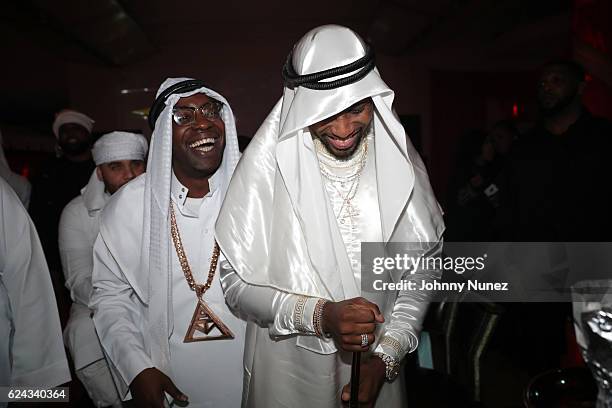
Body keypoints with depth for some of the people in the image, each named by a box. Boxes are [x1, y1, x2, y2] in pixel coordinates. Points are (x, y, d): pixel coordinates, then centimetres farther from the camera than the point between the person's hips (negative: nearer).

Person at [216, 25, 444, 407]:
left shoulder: (398, 157, -8)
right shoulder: (267, 166, -18)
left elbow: (424, 264, -3)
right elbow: (238, 282, -13)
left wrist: (386, 355, -10)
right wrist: (318, 315, -26)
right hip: (290, 371, -2)